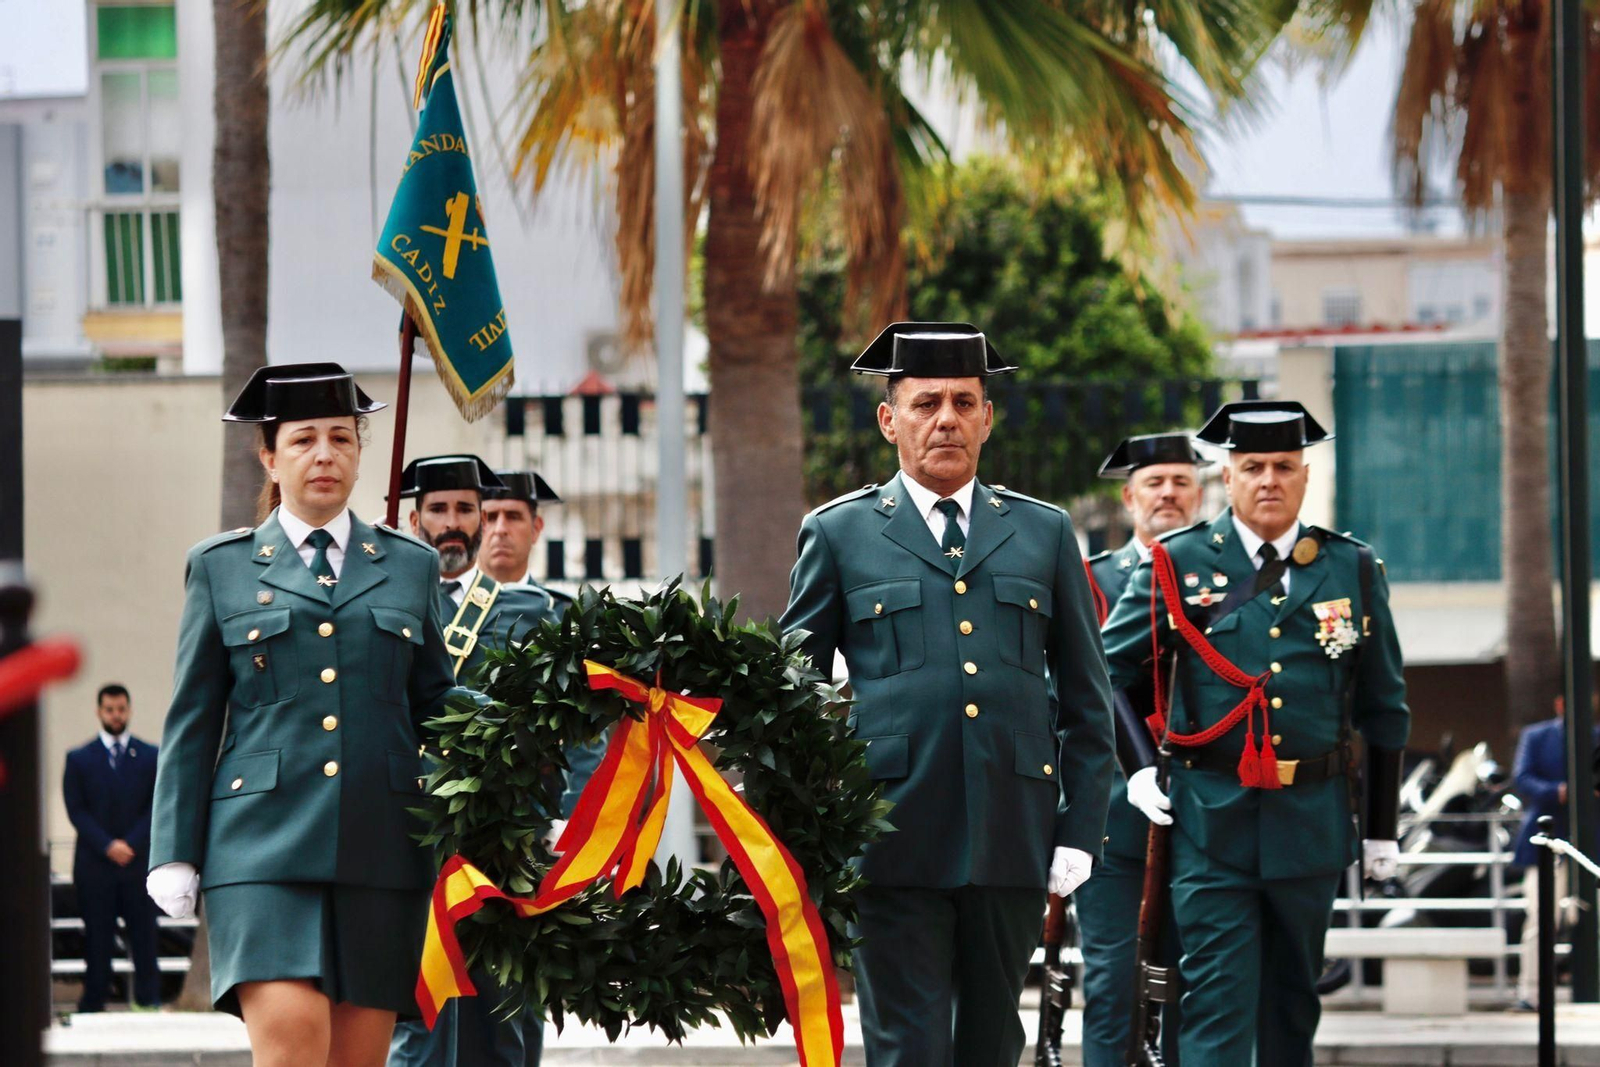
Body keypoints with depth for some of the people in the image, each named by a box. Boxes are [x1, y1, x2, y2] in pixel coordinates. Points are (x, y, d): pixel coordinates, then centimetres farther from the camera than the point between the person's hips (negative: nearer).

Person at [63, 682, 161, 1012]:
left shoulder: (151, 756, 10)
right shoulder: (79, 759, 9)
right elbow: (76, 810, 1)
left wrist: (130, 844, -9)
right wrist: (107, 846, -11)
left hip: (139, 862, 0)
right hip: (95, 864, 0)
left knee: (144, 937, -4)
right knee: (97, 939, -2)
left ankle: (148, 1002, -2)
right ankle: (92, 1006, 0)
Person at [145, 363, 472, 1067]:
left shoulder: (410, 567, 17)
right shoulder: (221, 568, 12)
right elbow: (192, 721, 10)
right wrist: (174, 853, 3)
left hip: (381, 849, 2)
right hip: (265, 843, -2)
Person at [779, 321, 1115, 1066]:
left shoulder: (1044, 534, 14)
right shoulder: (839, 535, 8)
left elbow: (1087, 700, 14)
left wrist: (1081, 830, 5)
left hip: (1012, 838, 3)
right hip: (895, 841, -3)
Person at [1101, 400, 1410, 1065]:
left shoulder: (1352, 569, 6)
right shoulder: (1178, 564, 0)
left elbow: (1384, 709, 11)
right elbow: (1103, 673, 8)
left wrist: (1383, 830, 11)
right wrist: (1133, 770, -3)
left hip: (1313, 822, 3)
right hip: (1210, 821, -3)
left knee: (1293, 996, 13)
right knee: (1218, 996, -10)